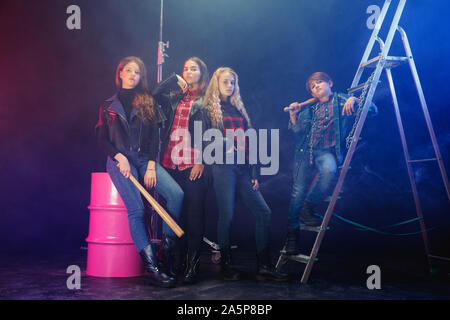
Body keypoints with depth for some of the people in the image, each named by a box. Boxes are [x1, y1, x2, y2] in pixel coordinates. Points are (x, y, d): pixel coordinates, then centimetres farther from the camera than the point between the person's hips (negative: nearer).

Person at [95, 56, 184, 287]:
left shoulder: (147, 103, 16)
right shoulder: (108, 105, 15)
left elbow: (154, 137, 8)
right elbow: (102, 139, 8)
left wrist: (151, 166, -6)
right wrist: (120, 157, -10)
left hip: (145, 159, 2)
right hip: (119, 159, -2)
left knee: (176, 194, -23)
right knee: (136, 209, -22)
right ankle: (151, 267, -24)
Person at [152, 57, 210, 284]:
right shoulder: (175, 97, 20)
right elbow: (155, 95, 3)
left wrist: (202, 162, -11)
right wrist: (174, 79, 4)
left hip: (193, 165, -4)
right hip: (171, 163, 5)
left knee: (194, 214, -4)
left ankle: (192, 265, 0)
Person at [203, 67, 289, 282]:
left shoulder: (239, 109, 21)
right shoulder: (209, 110, 7)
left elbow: (248, 143, 17)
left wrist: (254, 173, 11)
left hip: (242, 167, 5)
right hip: (223, 166, -5)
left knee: (264, 213, -3)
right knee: (227, 216, -7)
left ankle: (263, 267, 2)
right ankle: (226, 266, 9)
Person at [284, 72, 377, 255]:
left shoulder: (341, 101, 10)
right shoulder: (310, 108, 20)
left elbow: (372, 109, 2)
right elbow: (298, 132, 15)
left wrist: (354, 100, -13)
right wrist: (293, 115, 1)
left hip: (328, 151, -3)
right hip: (307, 151, 3)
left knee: (328, 169, -38)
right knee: (298, 191, -8)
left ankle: (308, 207, -17)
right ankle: (292, 233, 5)